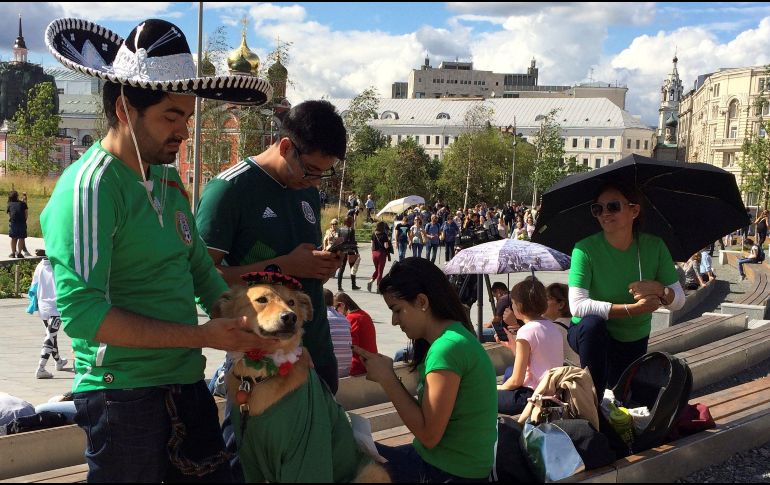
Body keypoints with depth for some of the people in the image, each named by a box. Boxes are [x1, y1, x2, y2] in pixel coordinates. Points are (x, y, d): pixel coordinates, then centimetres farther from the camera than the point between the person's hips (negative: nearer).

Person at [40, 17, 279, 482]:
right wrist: (203, 336, -23)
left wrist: (252, 331, 0)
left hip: (187, 383, 8)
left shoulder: (169, 178, 9)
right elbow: (81, 311, -24)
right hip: (126, 395, -8)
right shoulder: (89, 186, -17)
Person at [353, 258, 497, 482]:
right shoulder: (454, 337, 8)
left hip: (450, 472, -8)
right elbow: (425, 411, 6)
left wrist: (387, 377, -15)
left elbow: (429, 435, -21)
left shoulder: (448, 348, -21)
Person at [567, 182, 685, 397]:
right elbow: (577, 306, -30)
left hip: (634, 342, 4)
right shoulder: (586, 248, -21)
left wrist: (660, 290, -29)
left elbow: (679, 300, -6)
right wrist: (632, 309, -31)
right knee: (593, 322, -37)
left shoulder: (654, 246, -10)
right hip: (590, 335, -4)